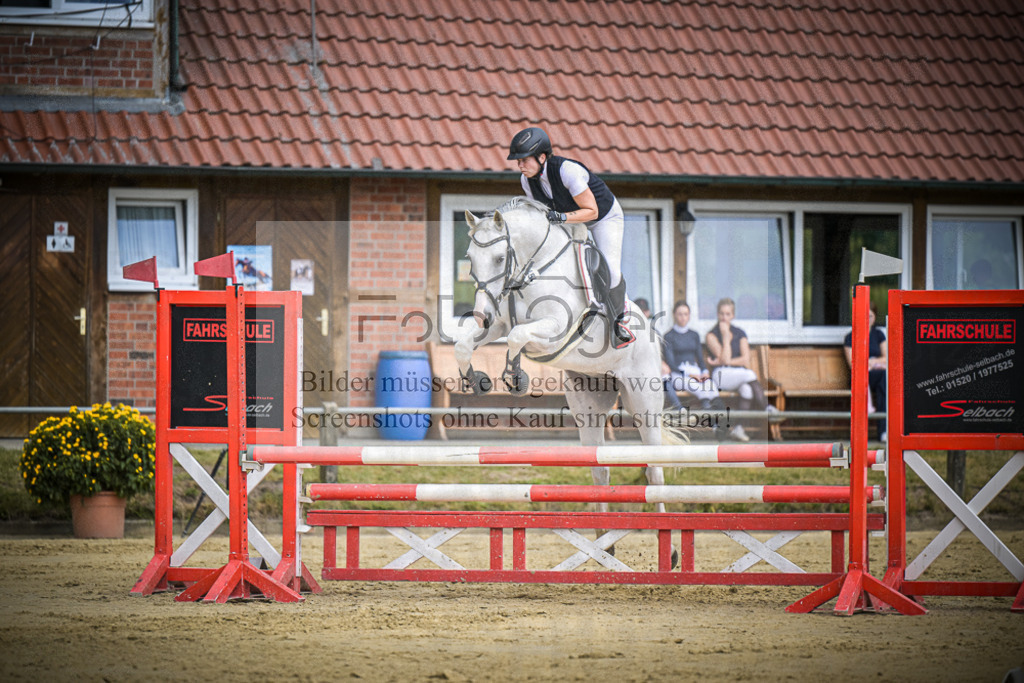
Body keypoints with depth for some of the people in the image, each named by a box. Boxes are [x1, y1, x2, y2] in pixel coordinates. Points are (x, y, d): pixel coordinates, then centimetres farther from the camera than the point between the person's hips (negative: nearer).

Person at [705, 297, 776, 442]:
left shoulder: (740, 334, 13)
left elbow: (746, 360, 0)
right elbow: (725, 359, -11)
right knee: (749, 375, -35)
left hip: (740, 374, 4)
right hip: (720, 376, -4)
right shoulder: (712, 335, 2)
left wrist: (720, 362, -8)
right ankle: (766, 408, -33)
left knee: (747, 388, -35)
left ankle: (738, 428, -39)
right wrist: (726, 336, -10)